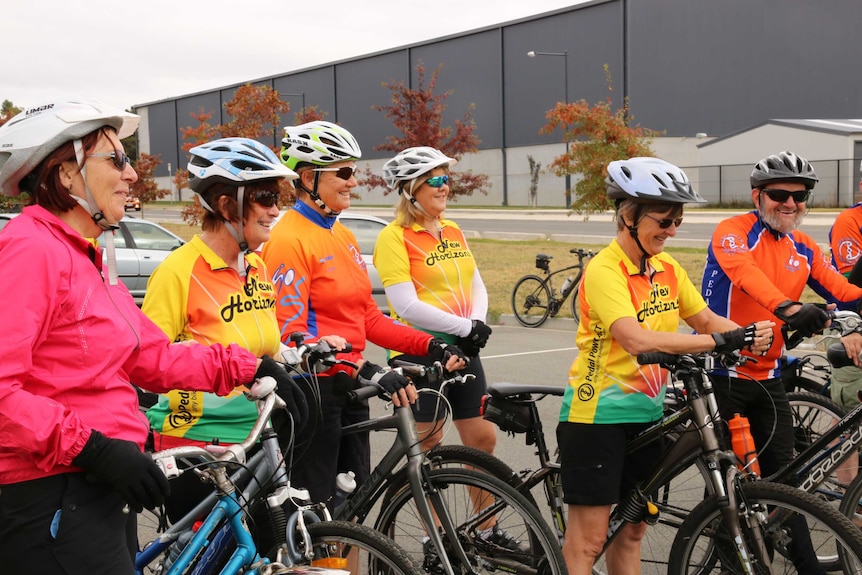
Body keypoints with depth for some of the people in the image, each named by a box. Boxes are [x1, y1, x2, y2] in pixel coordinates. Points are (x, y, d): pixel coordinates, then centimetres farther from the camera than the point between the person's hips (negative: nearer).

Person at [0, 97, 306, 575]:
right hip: (50, 499, -10)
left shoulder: (87, 256, 15)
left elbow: (152, 356, 14)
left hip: (99, 490, 10)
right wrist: (92, 448, -26)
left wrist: (246, 368, 10)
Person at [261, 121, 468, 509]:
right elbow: (290, 333, -20)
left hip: (348, 389, 9)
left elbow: (368, 317, 14)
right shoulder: (290, 238, -14)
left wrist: (431, 346, 1)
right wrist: (365, 371, -29)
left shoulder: (343, 235, 12)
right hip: (312, 389, -9)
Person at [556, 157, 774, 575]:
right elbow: (637, 340, -31)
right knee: (588, 539, -2)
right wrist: (726, 341, -34)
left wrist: (754, 336, -15)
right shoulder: (604, 270, -19)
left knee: (631, 529, 16)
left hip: (646, 413, 8)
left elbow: (706, 320, 5)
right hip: (596, 414, -7)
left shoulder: (667, 269, 6)